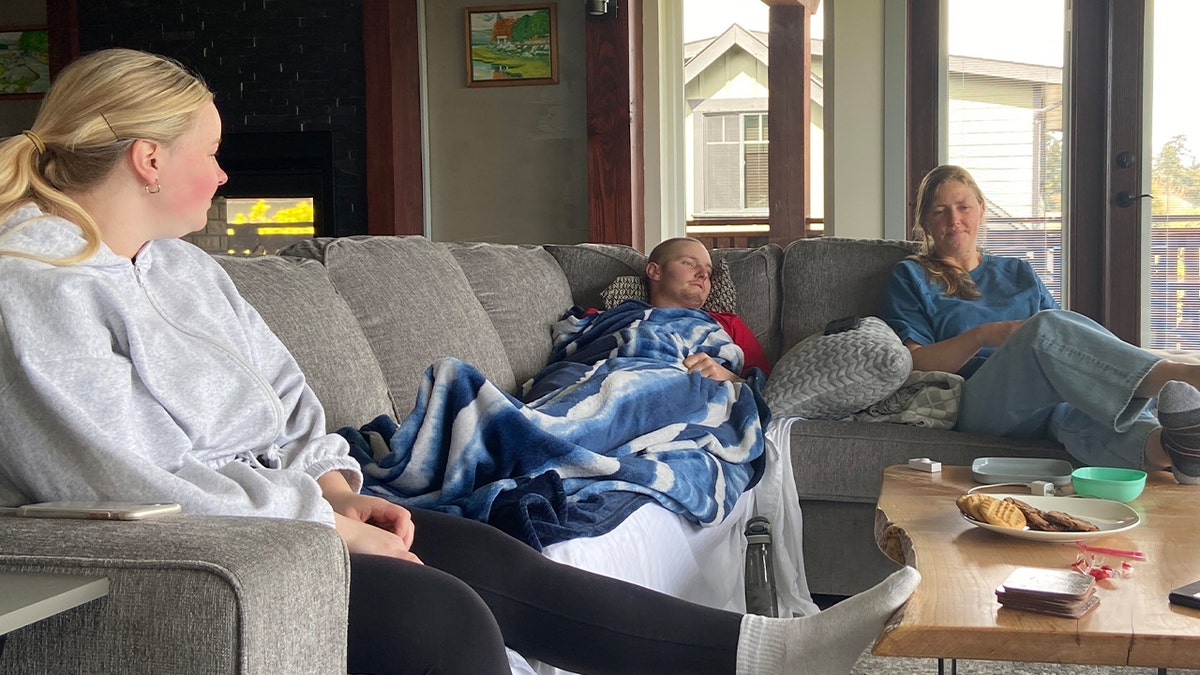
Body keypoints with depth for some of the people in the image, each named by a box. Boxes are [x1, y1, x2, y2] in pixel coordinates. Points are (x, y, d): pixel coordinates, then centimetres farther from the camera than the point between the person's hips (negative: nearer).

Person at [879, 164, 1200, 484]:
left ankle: (1160, 446, -69)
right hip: (978, 404, -4)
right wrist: (984, 335, -12)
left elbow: (1066, 339, 21)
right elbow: (914, 361, 4)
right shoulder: (911, 277, 19)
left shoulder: (1019, 273, 31)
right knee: (1047, 327, -34)